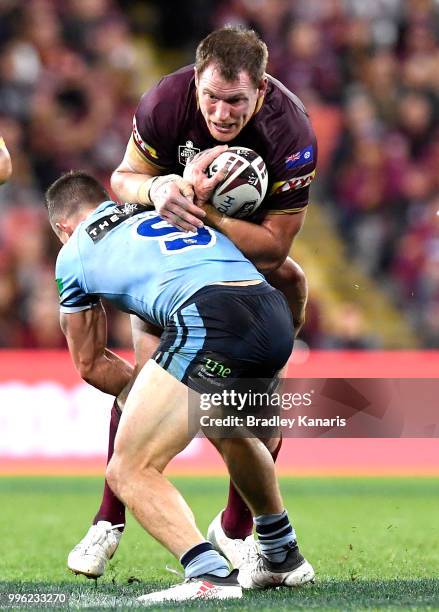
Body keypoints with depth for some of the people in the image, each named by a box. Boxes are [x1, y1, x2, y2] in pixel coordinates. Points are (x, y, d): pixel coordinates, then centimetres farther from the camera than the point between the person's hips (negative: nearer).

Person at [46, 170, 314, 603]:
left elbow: (90, 364, 30)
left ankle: (211, 575, -20)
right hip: (277, 319, 6)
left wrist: (144, 391, 42)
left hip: (209, 320, -6)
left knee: (129, 471, 1)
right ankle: (283, 556, 46)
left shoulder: (73, 254, 23)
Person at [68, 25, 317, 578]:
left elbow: (275, 243, -26)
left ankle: (236, 530, 8)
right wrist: (157, 189, -36)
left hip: (251, 251, 0)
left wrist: (208, 214, -42)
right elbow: (123, 179, -12)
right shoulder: (165, 103, -28)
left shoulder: (291, 133, -31)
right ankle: (109, 521, 5)